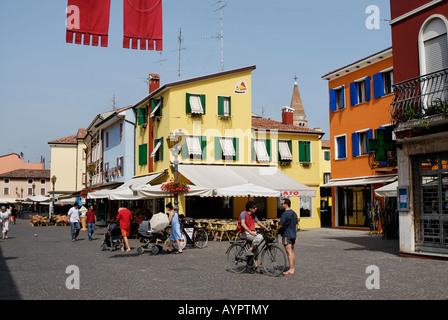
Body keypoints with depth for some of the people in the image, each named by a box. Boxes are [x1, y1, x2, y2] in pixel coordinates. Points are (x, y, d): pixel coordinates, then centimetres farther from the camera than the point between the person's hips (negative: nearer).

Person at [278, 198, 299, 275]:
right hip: (293, 235, 9)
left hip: (286, 235, -9)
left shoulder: (285, 214, -17)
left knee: (289, 252, -9)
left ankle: (291, 270, -11)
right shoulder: (294, 213, 11)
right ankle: (293, 268, 18)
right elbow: (297, 225, 15)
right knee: (292, 252, 14)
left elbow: (280, 225, -19)